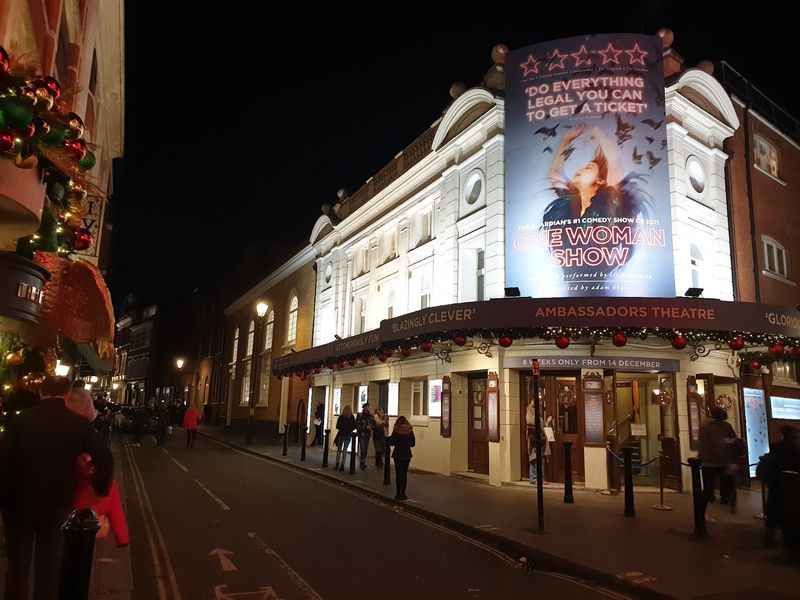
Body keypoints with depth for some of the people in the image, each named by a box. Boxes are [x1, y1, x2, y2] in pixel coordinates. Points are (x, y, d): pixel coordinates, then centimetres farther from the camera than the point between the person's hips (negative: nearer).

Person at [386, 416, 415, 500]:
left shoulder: (396, 431, -9)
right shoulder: (410, 431, -1)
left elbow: (391, 442, -8)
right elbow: (413, 443, 4)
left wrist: (387, 439, 11)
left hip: (398, 455, -3)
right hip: (407, 455, 3)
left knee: (398, 474, 4)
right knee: (404, 474, 9)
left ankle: (399, 493, 5)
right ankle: (403, 493, 11)